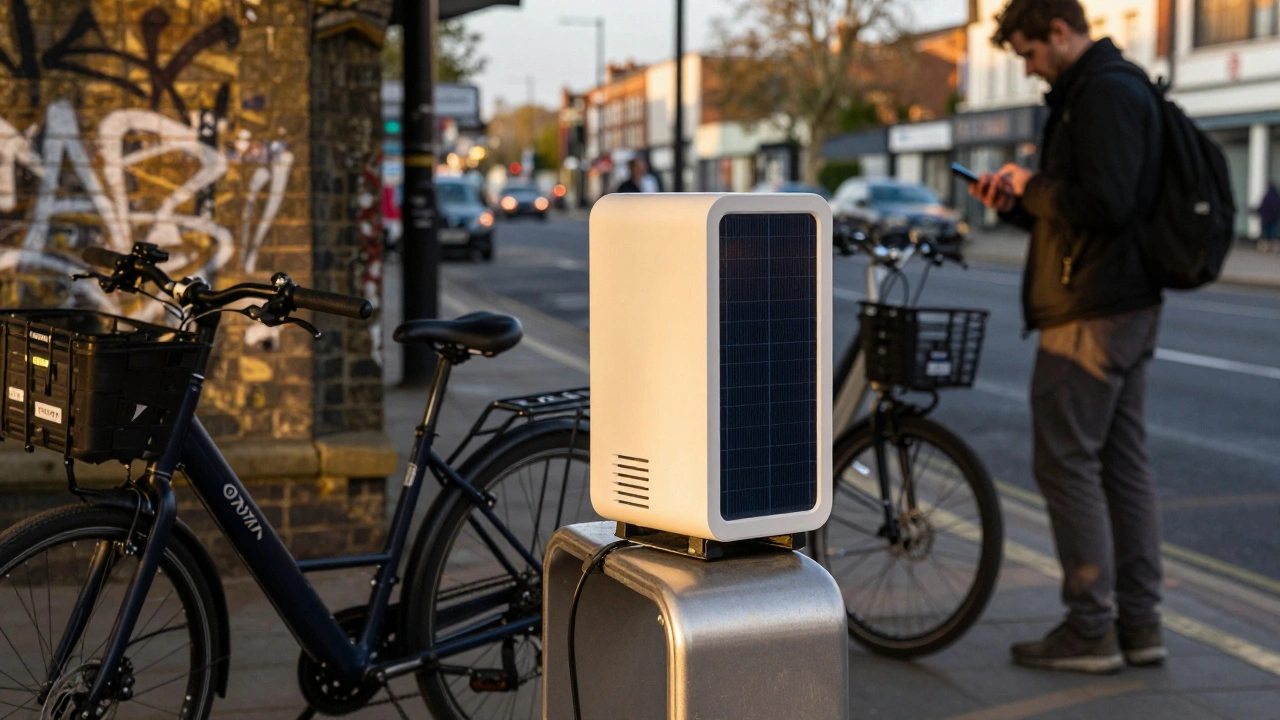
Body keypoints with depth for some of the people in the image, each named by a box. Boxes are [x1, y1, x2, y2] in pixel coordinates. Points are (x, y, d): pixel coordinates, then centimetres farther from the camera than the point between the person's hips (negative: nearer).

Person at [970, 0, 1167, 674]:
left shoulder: (1105, 93, -14)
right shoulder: (1103, 90, 19)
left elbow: (1103, 205, -25)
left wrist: (1032, 184, -11)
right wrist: (1015, 201, 9)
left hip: (1090, 316, -11)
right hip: (1128, 309, 11)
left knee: (1065, 465, -5)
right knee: (1123, 462, 11)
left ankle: (1090, 631, 0)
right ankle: (1138, 624, 17)